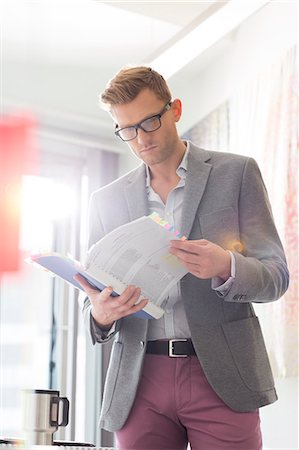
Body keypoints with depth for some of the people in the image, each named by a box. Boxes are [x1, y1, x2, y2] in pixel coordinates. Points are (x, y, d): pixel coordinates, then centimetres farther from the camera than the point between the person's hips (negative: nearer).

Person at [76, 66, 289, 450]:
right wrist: (101, 314, -11)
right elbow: (96, 298, 14)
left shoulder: (237, 173, 5)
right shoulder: (105, 200, 13)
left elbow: (276, 276, 1)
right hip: (139, 382, 2)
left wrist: (225, 267, -21)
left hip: (222, 375, -2)